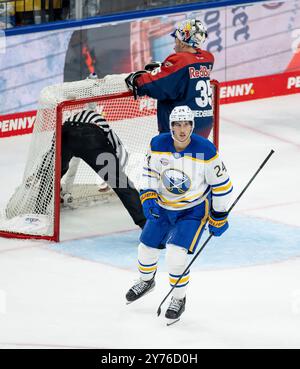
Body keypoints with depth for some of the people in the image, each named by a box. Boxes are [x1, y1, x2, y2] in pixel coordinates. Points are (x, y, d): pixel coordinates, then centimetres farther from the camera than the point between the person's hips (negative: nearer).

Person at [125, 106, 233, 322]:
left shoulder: (206, 151, -24)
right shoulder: (158, 145, -15)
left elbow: (221, 184, -13)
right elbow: (150, 172, 1)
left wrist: (219, 217, -7)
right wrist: (148, 198, -15)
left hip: (194, 209, -4)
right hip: (163, 205, 4)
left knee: (176, 253, -19)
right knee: (147, 247, 15)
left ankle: (179, 299, 4)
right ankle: (146, 281, 49)